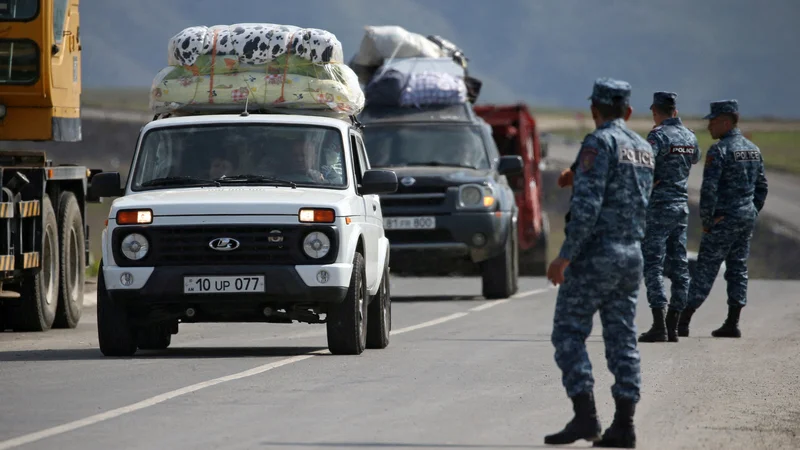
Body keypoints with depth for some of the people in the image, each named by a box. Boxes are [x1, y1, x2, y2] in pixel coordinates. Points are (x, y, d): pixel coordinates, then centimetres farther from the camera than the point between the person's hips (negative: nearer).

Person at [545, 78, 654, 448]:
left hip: (596, 253, -7)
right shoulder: (643, 148, 14)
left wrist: (565, 256, -18)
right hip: (632, 252, 7)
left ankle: (584, 416, -14)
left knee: (568, 334, -4)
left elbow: (587, 204, -20)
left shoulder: (599, 143, -11)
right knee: (622, 339, 7)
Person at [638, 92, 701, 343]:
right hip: (682, 205, 7)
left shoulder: (658, 136, -14)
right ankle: (673, 326, 10)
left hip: (658, 207, -7)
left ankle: (659, 326, -14)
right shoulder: (689, 136, 9)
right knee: (679, 266, 9)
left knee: (653, 265, -6)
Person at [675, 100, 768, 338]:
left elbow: (709, 190, -19)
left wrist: (706, 222, -11)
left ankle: (683, 322, -4)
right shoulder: (753, 150, 11)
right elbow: (761, 187, 16)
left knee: (705, 270, -5)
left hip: (723, 220, -7)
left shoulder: (718, 151, -14)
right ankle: (732, 324, 8)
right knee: (738, 270, 10)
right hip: (747, 217, 7)